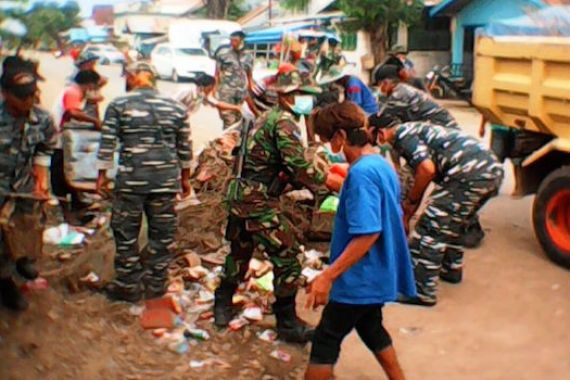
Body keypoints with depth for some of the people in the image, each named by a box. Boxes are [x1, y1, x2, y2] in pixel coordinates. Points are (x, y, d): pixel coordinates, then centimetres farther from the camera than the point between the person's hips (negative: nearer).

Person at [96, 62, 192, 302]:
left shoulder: (118, 106, -2)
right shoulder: (175, 107, 5)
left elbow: (107, 144, -3)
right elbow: (185, 148, 9)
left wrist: (102, 175, 7)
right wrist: (185, 178, 20)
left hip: (130, 180, -2)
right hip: (166, 180, 2)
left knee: (126, 234, 11)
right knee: (162, 234, 12)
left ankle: (128, 286, 18)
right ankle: (156, 285, 21)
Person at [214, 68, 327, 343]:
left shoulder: (265, 118, 17)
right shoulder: (284, 120, -13)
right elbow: (298, 166, -23)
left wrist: (308, 183, 11)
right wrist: (325, 183, -12)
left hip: (240, 195, 10)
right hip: (259, 202, -10)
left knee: (240, 252, 24)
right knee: (287, 258, -2)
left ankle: (222, 306, 39)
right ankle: (287, 323, 6)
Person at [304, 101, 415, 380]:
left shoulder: (361, 172, -23)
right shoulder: (382, 165, 6)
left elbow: (367, 234, -29)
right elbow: (391, 219, 15)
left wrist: (328, 276, -28)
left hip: (359, 277, -9)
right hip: (376, 274, 9)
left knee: (325, 341, 3)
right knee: (371, 329, 25)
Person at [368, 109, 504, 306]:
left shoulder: (401, 134, 0)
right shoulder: (415, 129, 30)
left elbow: (427, 169, -16)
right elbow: (420, 177, 36)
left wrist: (410, 201, 0)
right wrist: (406, 216, 41)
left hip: (470, 174, -10)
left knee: (430, 227, -3)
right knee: (452, 222, 29)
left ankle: (420, 291, 0)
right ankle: (451, 269, 44)